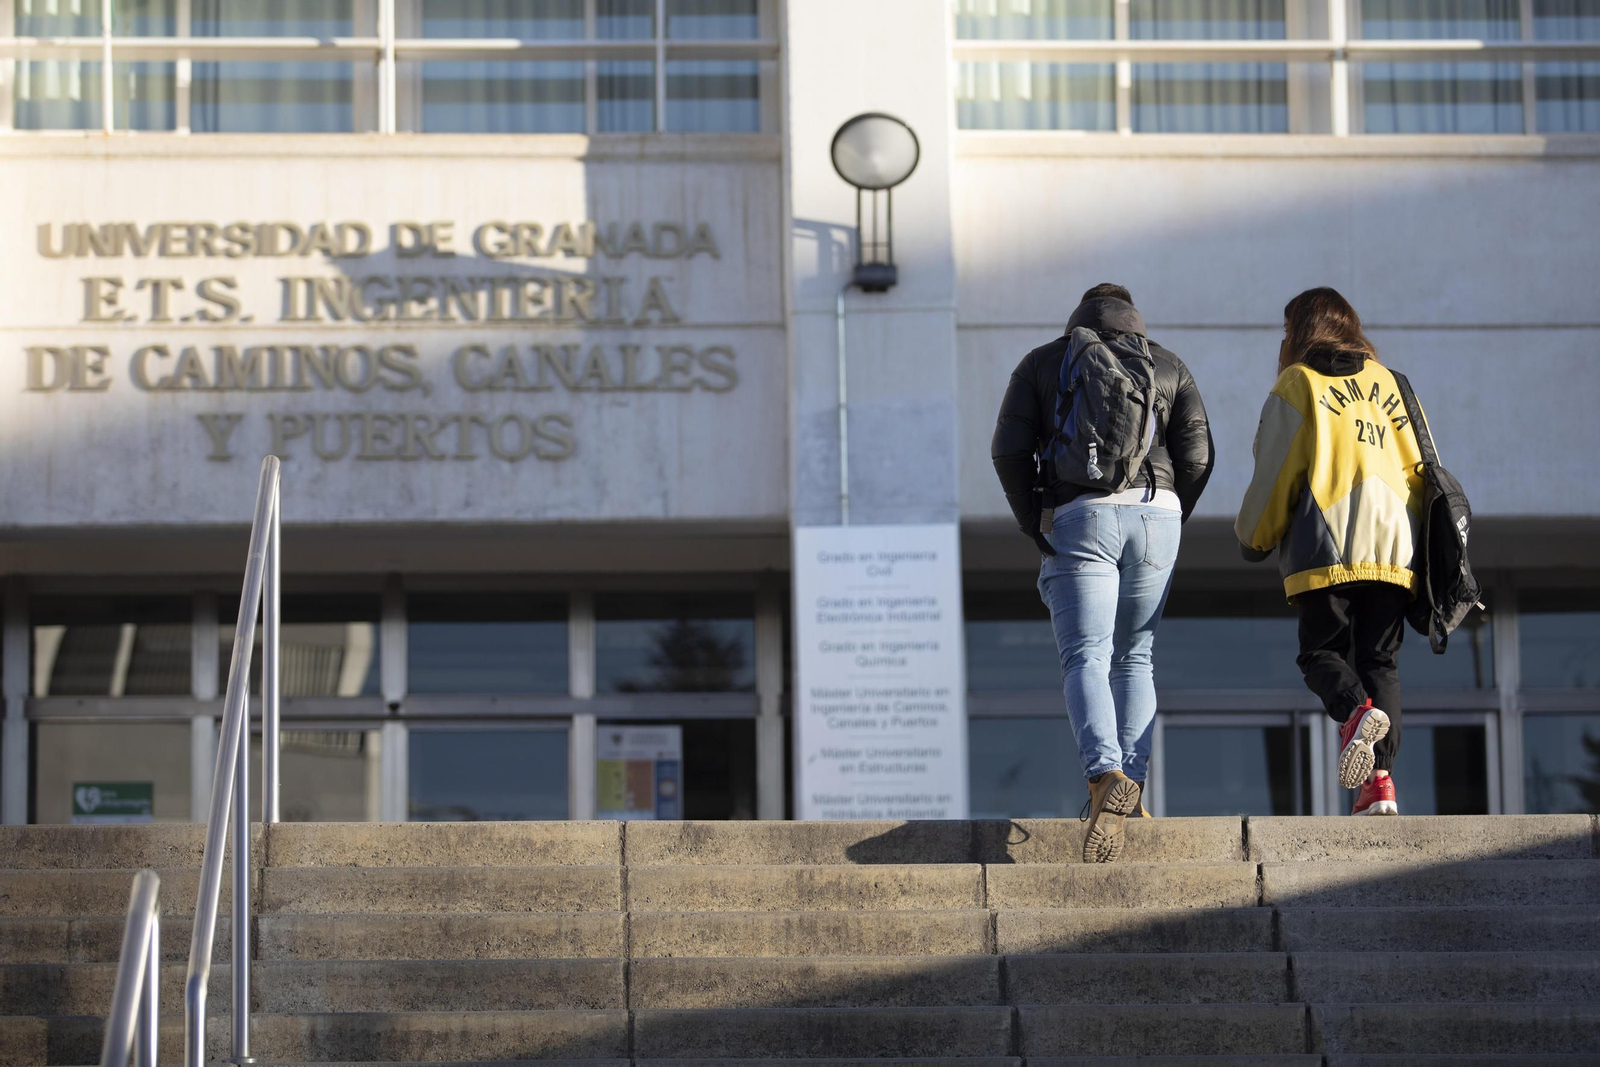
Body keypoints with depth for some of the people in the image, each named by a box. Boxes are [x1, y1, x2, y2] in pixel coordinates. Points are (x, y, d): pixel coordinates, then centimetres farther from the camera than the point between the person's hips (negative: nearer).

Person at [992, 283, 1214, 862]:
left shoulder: (1041, 363, 15)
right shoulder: (1168, 365, 18)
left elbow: (1009, 450, 3)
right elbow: (1197, 455, 5)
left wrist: (1034, 529, 9)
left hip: (1078, 516, -2)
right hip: (1156, 512, 2)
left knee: (1085, 658, -10)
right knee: (1134, 657, 16)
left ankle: (1106, 777, -34)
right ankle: (1133, 786, 4)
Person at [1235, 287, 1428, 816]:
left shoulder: (1296, 385, 5)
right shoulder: (1386, 382, 17)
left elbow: (1275, 473, 1)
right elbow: (1416, 465, 15)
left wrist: (1253, 537, 15)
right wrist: (1411, 540, 23)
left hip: (1327, 550, -4)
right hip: (1392, 546, 4)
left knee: (1321, 652, 3)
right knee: (1381, 660, 4)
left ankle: (1356, 711, -29)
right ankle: (1381, 779, -9)